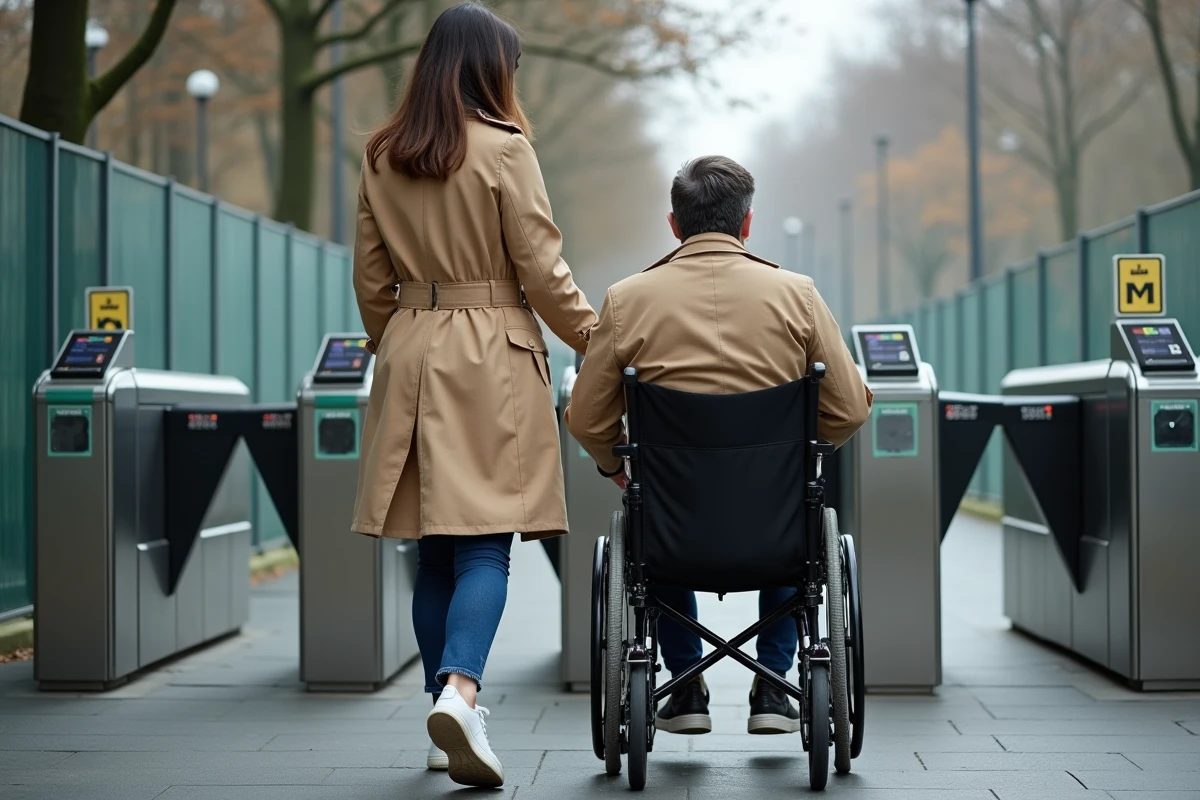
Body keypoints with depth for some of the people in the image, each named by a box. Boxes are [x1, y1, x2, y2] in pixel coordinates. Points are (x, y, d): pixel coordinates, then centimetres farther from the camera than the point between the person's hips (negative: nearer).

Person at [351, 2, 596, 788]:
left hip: (411, 357, 5)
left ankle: (447, 705, 15)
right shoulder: (504, 148, -8)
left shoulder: (383, 157, 8)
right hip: (492, 360, -5)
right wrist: (596, 340, 7)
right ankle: (460, 690, -22)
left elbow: (371, 279, 12)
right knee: (485, 543, -5)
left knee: (434, 550, 10)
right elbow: (542, 269, -6)